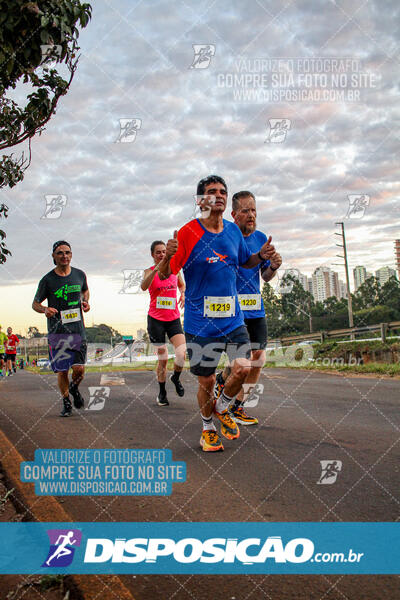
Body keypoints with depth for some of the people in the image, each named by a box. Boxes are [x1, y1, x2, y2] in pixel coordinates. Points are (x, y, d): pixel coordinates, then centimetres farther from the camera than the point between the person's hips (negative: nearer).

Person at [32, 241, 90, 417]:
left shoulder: (80, 275, 5)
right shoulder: (47, 280, -3)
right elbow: (35, 303, 5)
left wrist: (85, 301, 5)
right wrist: (45, 309, -16)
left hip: (78, 329, 2)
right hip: (57, 331, -1)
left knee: (79, 369, -5)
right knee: (62, 371, 1)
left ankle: (74, 388, 29)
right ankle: (66, 403, 23)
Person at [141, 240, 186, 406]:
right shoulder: (149, 271, -3)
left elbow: (182, 285, 27)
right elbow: (143, 287, -26)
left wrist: (183, 294, 4)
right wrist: (156, 270, -40)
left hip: (173, 319, 2)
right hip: (156, 319, -2)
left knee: (182, 353, -15)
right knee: (162, 358, 2)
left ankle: (176, 378, 16)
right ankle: (162, 392, 21)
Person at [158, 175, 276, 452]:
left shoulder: (234, 231, 6)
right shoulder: (188, 232, -9)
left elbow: (245, 261, 23)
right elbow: (165, 274, -9)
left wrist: (261, 255, 2)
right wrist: (168, 256, -32)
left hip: (233, 318, 4)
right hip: (200, 322, -4)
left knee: (243, 369, -7)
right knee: (206, 381, 4)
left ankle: (222, 409, 25)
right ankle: (208, 428, 31)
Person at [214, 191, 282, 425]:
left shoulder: (261, 238, 8)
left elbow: (266, 277, 14)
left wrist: (273, 267, -7)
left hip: (256, 308, 5)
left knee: (258, 359, 2)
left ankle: (237, 406, 17)